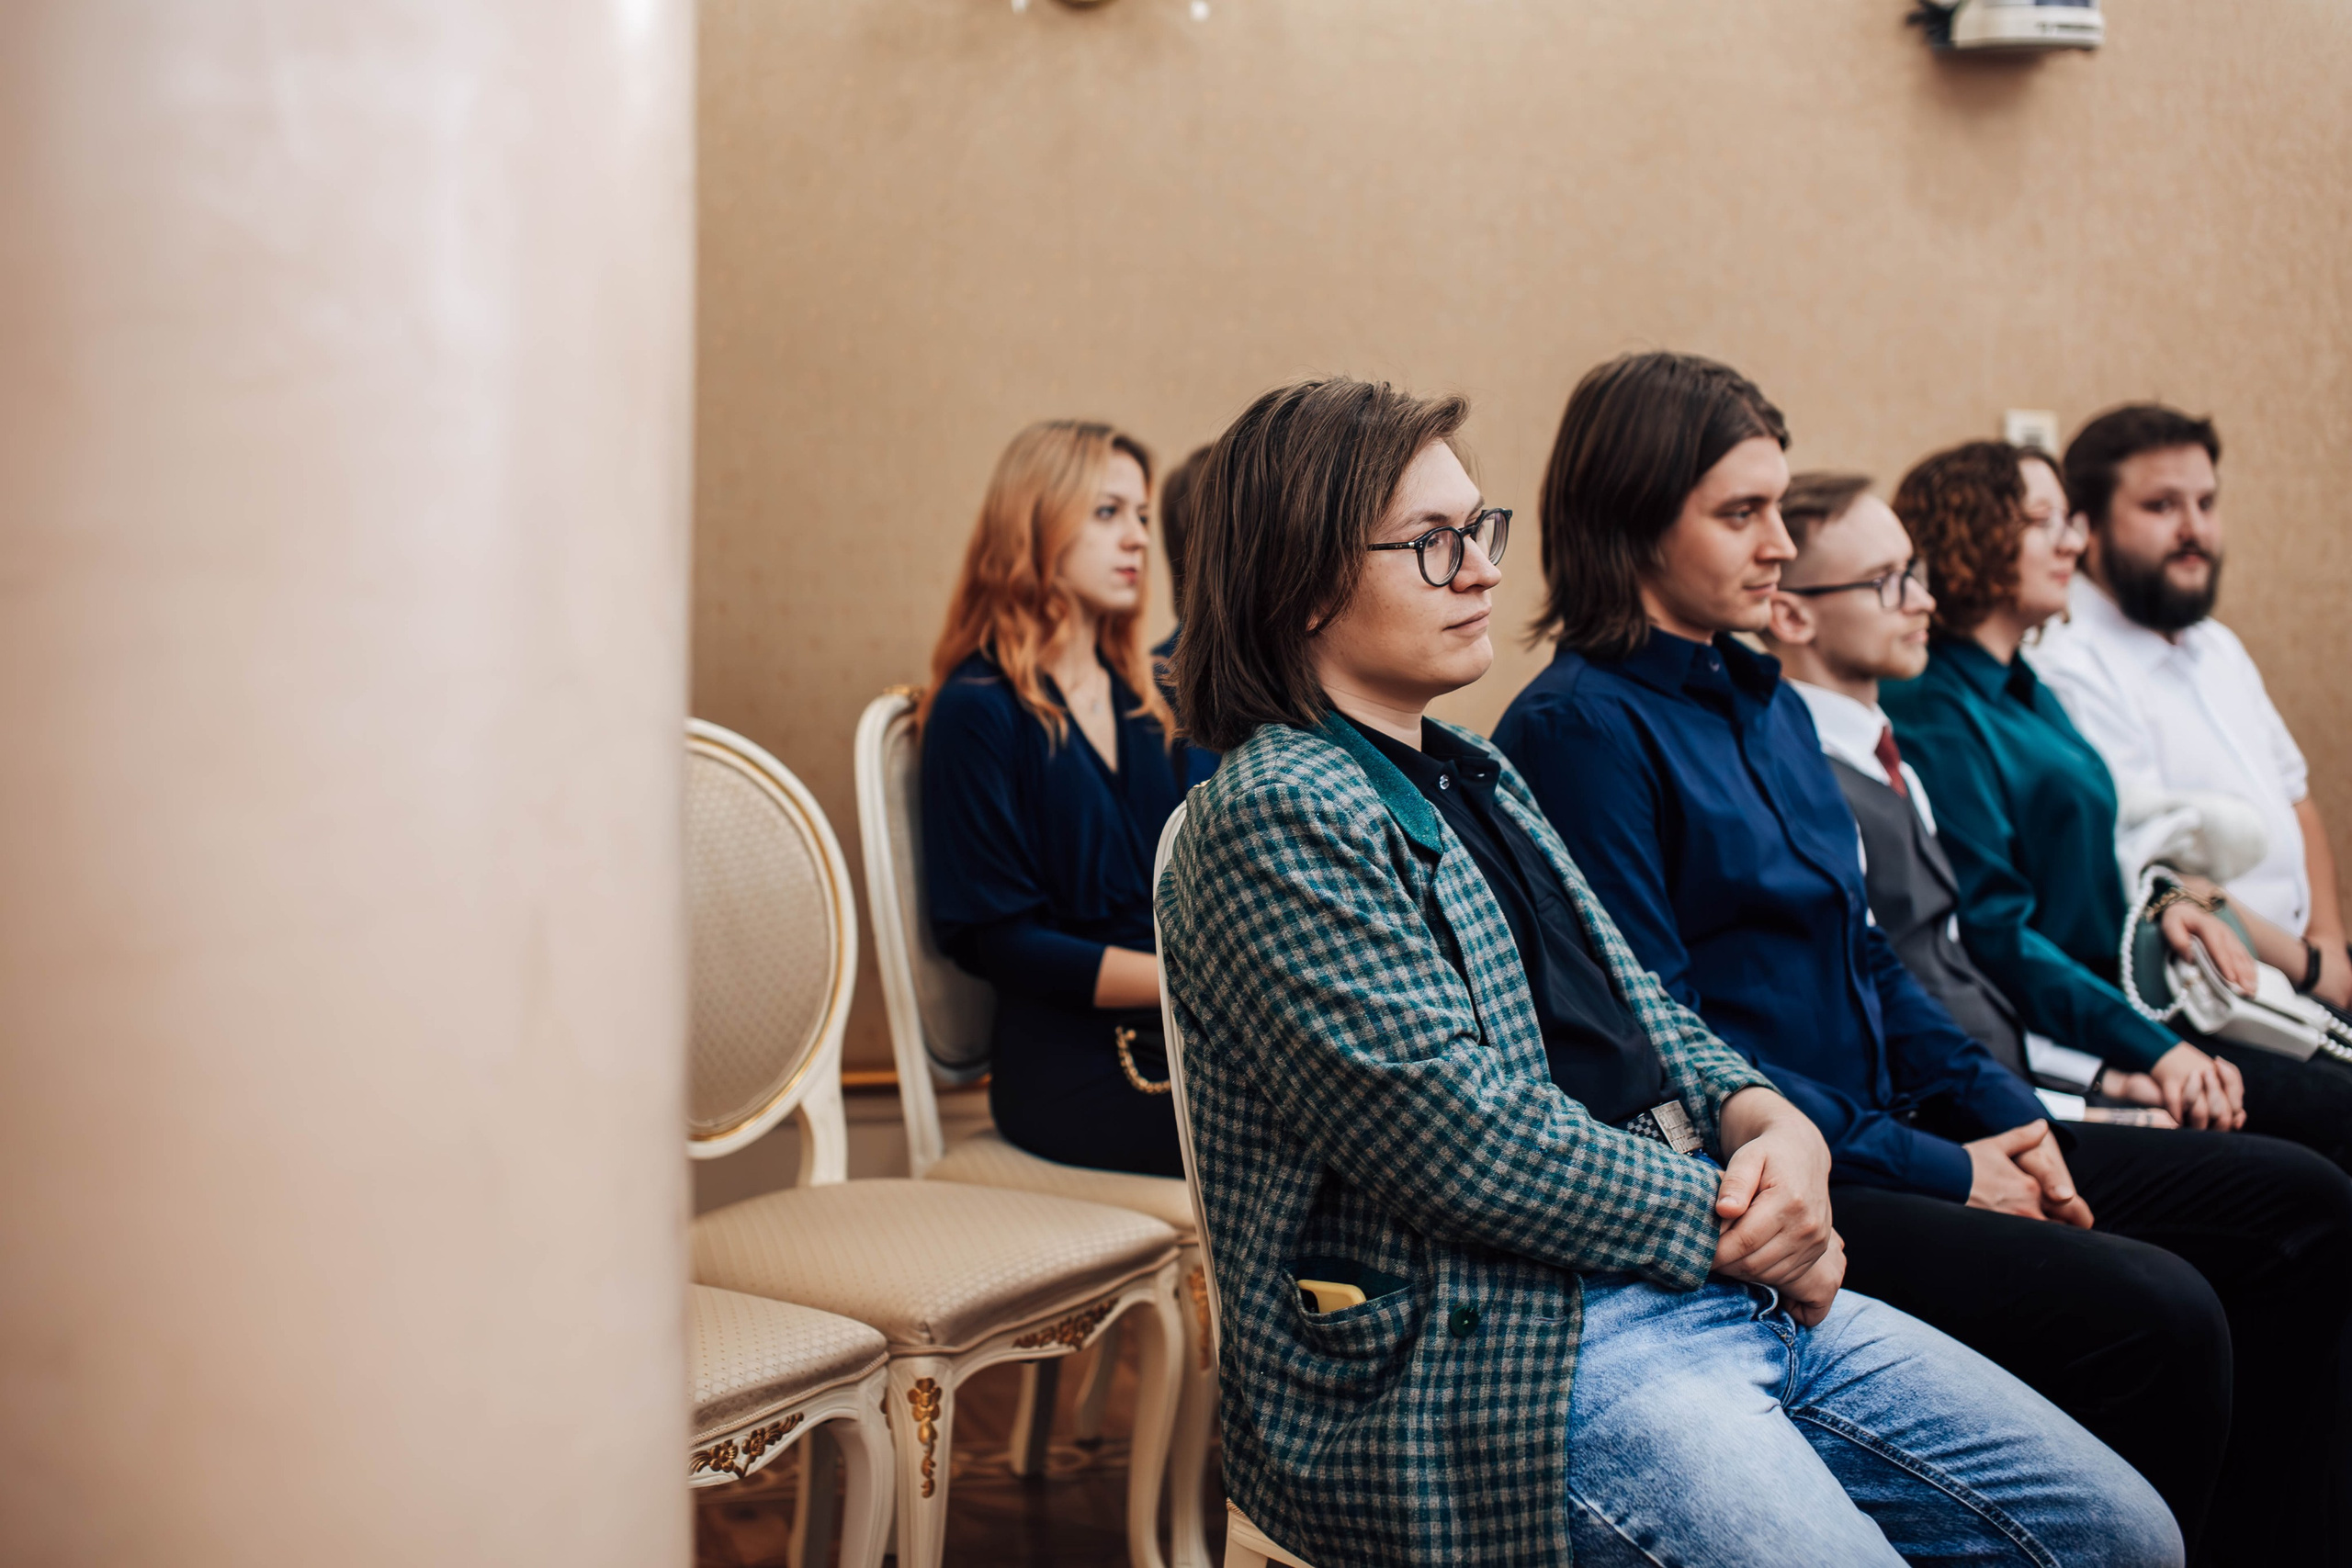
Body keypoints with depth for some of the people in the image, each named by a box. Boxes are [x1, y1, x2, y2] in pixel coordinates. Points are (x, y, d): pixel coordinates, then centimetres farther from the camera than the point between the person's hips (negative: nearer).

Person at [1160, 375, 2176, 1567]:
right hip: (1490, 1351, -9)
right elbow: (1458, 1136, -19)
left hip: (1721, 1286, 9)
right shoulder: (1273, 818, -11)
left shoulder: (1472, 776, 19)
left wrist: (1767, 1121, 0)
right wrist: (1734, 1218, -11)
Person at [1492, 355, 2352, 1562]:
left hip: (1887, 1129, 10)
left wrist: (1999, 1111, 4)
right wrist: (1936, 1175, -14)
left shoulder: (1769, 703, 15)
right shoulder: (1579, 728, -13)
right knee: (2155, 1313, -26)